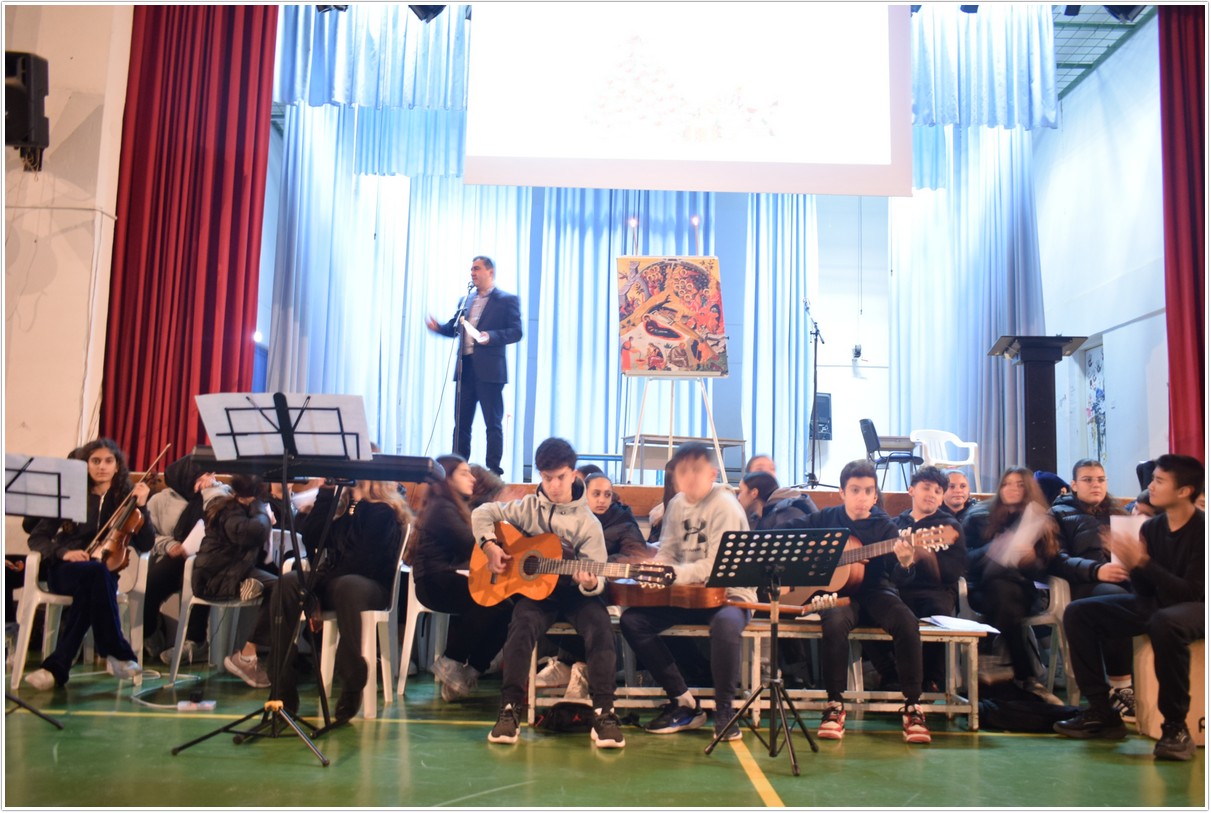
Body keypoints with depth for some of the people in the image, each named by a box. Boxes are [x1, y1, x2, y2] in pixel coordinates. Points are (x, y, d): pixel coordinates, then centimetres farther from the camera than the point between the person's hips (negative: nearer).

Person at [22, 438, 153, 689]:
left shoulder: (126, 498, 9)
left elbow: (146, 545, -1)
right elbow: (37, 537, 7)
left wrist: (141, 507, -13)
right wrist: (62, 552, -13)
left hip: (104, 572, 1)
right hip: (65, 570, 0)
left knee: (94, 581, -38)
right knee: (96, 571, -37)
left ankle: (57, 666, -28)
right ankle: (117, 654, -29)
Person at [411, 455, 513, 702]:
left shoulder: (455, 508, 23)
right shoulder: (442, 509, -8)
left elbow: (468, 547, 16)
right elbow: (473, 545, -17)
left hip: (449, 579, 9)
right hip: (435, 582, -9)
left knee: (506, 601, -14)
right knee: (494, 600, -30)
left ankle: (469, 670, -10)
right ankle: (451, 661, -13)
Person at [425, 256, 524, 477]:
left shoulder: (507, 300, -1)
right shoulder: (466, 300, 18)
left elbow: (516, 332, -9)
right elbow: (454, 328, 19)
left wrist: (491, 336, -23)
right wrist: (438, 327, -1)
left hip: (489, 369, -6)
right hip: (465, 368, 6)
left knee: (493, 423, -1)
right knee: (461, 422, 10)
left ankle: (493, 471, 3)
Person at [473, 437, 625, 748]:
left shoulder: (587, 522, -2)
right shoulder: (528, 507, 4)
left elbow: (595, 576, -6)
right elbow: (482, 513, 11)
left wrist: (590, 583, -31)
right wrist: (489, 545, -7)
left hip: (574, 592, 0)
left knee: (600, 627, -29)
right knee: (522, 625, -31)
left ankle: (603, 713, -25)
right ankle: (510, 709, -23)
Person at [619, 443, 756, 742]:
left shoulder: (724, 505, -14)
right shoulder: (678, 504, 7)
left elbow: (716, 566, -20)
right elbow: (667, 551, 10)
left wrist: (673, 574, -29)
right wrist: (657, 567, -14)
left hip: (729, 593, -7)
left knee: (725, 625, -40)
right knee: (632, 620, -11)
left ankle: (724, 711, -15)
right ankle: (684, 703, -1)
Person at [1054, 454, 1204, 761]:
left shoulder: (1201, 529, -16)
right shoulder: (1151, 527, 2)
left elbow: (1193, 592, -22)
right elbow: (1145, 593, 1)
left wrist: (1143, 563, -26)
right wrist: (1132, 565, -19)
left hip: (1195, 608, -7)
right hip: (1158, 605, 7)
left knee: (1164, 621, -42)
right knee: (1078, 613, -6)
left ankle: (1175, 726, -26)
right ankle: (1102, 712, -4)